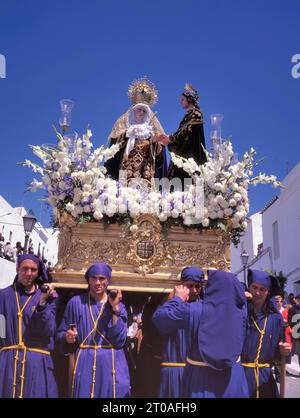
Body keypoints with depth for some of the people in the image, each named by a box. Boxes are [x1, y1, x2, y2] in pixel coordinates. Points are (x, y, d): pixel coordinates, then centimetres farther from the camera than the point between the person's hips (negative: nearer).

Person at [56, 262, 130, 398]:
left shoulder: (118, 306, 6)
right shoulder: (76, 302, 4)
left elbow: (119, 341, -6)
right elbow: (61, 333, 7)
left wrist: (115, 308, -10)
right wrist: (67, 337, -15)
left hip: (112, 366, 1)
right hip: (85, 364, 0)